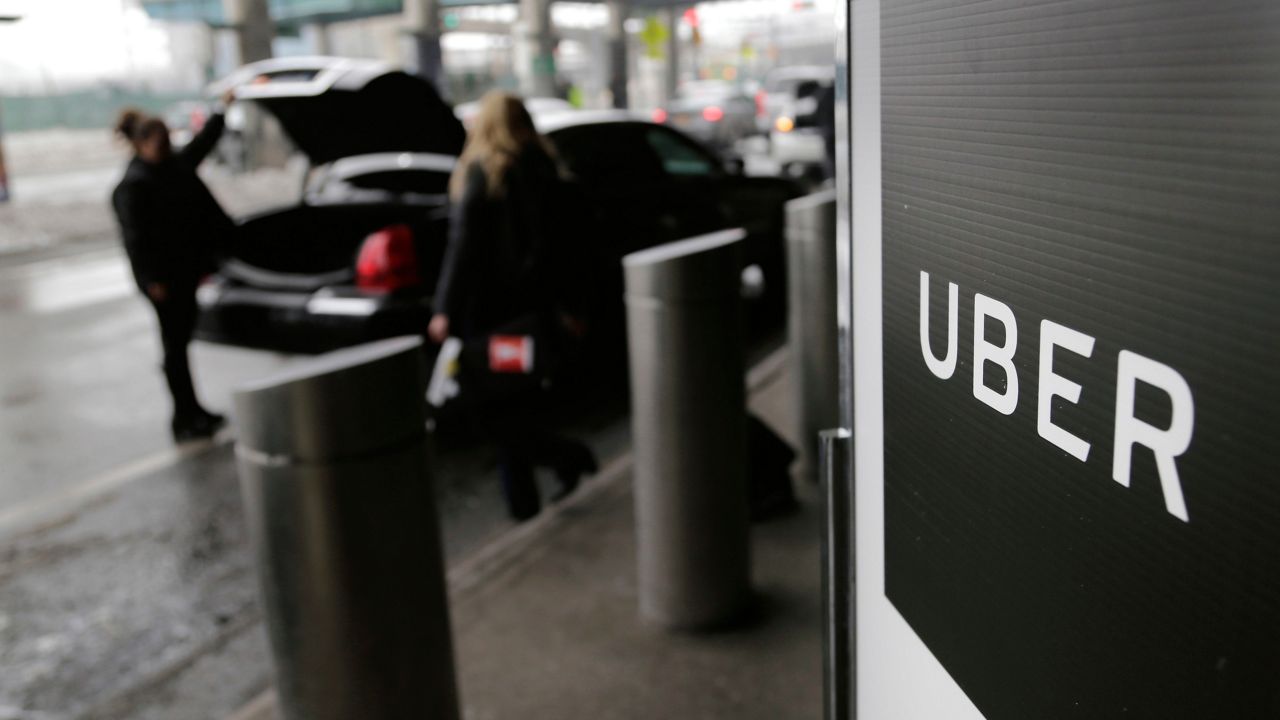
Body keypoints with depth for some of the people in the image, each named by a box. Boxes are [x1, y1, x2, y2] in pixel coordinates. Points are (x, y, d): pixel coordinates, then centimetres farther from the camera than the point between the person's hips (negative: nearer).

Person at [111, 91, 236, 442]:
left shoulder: (175, 165, 8)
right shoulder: (132, 185, -16)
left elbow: (203, 142, 26)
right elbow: (135, 237, -19)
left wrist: (222, 109, 33)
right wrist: (152, 280, -22)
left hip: (188, 271, 8)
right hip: (166, 279, -8)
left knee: (181, 341, 16)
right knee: (175, 344, 0)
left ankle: (192, 413, 25)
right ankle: (184, 419, 9)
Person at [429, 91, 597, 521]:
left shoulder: (479, 172, -10)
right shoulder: (543, 171, 9)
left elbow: (463, 245, -16)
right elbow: (554, 245, 14)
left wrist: (445, 309, -14)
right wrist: (560, 307, 21)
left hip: (488, 310, -7)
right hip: (533, 306, 7)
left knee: (485, 403, 1)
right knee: (515, 403, 13)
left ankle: (564, 456, -7)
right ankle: (523, 501, 17)